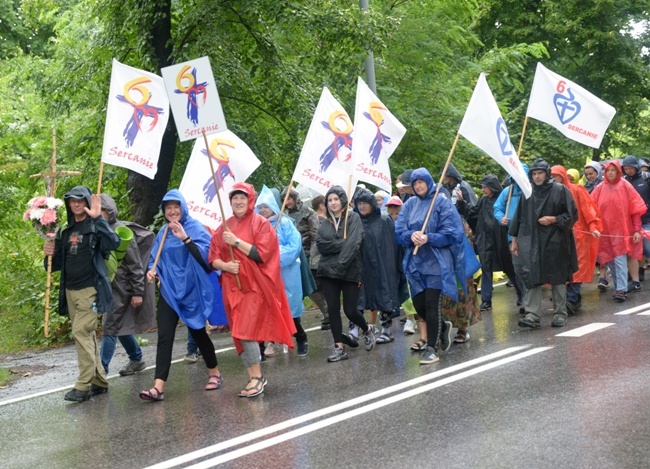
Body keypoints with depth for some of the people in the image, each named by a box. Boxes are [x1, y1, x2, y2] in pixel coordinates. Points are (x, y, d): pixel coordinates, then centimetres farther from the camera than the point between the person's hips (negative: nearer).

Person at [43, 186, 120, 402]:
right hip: (70, 291, 7)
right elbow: (59, 263, 19)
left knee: (81, 332, -14)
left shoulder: (96, 227, -4)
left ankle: (84, 385, -10)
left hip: (90, 289, -7)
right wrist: (50, 253, -2)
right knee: (87, 335, 11)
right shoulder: (64, 231, 14)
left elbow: (113, 242, -25)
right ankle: (99, 381, 18)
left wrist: (98, 218, -28)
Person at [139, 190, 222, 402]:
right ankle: (158, 387, -12)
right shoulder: (164, 232, 6)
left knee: (197, 332, 10)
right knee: (164, 336, -7)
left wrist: (185, 238, -31)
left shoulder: (196, 228, -8)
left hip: (192, 290, -4)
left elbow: (205, 255, -21)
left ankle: (214, 373, 33)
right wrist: (152, 270, -8)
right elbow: (155, 257, 13)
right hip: (169, 290, 4)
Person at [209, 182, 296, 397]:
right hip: (232, 288, 5)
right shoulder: (224, 227, 10)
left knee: (247, 331, -13)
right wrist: (225, 265, -11)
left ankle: (257, 377, -1)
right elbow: (213, 259, 9)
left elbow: (261, 254, -15)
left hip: (255, 287, -5)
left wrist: (236, 241, -17)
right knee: (239, 335, 6)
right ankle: (255, 378, 16)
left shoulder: (261, 224, -4)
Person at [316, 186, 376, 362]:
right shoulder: (325, 223, 13)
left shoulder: (354, 218, 2)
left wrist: (342, 264, -19)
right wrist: (343, 243, -12)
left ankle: (368, 331, 26)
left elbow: (354, 243, -11)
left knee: (350, 310, -3)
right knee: (333, 308, -2)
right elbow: (321, 245, -2)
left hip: (350, 271, -3)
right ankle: (339, 347, 4)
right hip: (328, 271, 3)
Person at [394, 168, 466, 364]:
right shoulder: (410, 204, 9)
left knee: (431, 304, -7)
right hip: (415, 261, 5)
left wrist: (428, 238, -21)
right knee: (418, 304, 6)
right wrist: (411, 236, -17)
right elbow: (399, 231, 4)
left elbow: (450, 233, -8)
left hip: (436, 261, -5)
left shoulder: (442, 202, -3)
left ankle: (431, 349, 2)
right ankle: (443, 327, 34)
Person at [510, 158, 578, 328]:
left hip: (555, 241, -2)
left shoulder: (560, 190, -2)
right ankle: (533, 315, -9)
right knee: (532, 276, -7)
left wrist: (553, 219, -14)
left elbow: (572, 214, -2)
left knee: (558, 277, 5)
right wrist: (515, 239, 13)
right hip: (532, 242, 3)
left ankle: (560, 314, 15)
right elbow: (519, 217, 15)